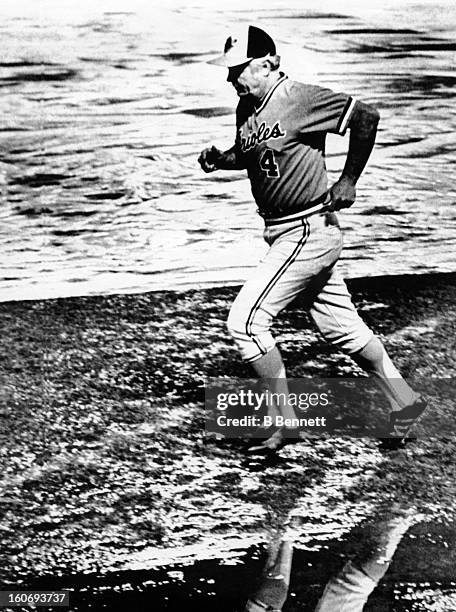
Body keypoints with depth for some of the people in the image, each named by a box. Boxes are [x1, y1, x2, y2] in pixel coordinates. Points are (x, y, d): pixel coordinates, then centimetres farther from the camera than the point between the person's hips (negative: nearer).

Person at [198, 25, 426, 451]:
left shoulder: (300, 99, -18)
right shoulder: (247, 106, 6)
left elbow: (366, 117, -15)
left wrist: (348, 181, -12)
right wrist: (218, 159, 1)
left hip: (309, 230, -9)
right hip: (281, 231, 9)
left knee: (246, 320, -10)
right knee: (338, 324, 15)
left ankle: (283, 414, 5)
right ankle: (403, 400, 29)